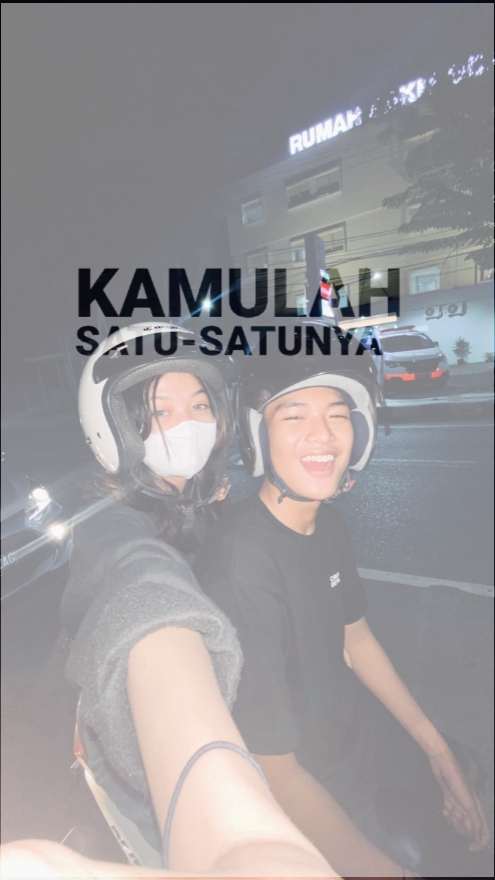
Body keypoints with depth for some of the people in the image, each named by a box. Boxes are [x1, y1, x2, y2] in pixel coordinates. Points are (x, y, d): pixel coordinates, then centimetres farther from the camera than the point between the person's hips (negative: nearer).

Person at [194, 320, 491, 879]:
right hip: (310, 806, -6)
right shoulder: (242, 570, -36)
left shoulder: (327, 522, -11)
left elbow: (355, 637, 2)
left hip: (361, 750, 7)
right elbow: (271, 770, -28)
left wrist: (436, 747, 7)